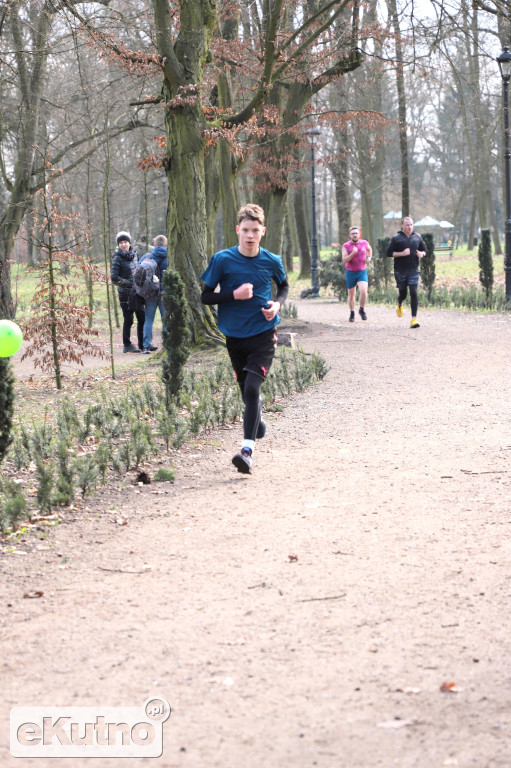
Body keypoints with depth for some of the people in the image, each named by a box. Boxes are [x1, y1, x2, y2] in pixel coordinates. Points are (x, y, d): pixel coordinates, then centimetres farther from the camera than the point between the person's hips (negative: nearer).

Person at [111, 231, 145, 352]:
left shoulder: (133, 255, 10)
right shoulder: (118, 258, -10)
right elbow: (114, 278, -14)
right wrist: (130, 283, -15)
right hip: (125, 293, -7)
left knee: (142, 318, 8)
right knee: (128, 320, -3)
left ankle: (142, 345, 16)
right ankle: (127, 345, 7)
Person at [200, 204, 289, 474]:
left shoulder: (271, 261, -3)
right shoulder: (222, 259, -7)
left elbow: (284, 285, 17)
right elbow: (205, 296, -3)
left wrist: (277, 303, -5)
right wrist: (234, 295, -19)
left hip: (263, 333, -2)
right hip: (234, 335, 2)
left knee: (251, 388, -18)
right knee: (247, 390, 14)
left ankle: (247, 449, -20)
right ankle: (257, 415, 50)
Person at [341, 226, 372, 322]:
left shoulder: (364, 243, 0)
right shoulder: (346, 246, -7)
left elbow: (369, 249, 23)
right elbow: (344, 260, -16)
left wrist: (369, 257, 7)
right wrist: (353, 253, -28)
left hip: (362, 272, 0)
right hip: (350, 272, 0)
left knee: (363, 291, -20)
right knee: (351, 294, 8)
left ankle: (362, 310, 1)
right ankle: (352, 313, 26)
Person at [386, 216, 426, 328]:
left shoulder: (417, 237, 8)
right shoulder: (396, 238, -2)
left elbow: (424, 250, 19)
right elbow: (389, 252, -5)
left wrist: (421, 254, -5)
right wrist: (402, 253, -18)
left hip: (413, 270, 1)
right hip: (400, 271, -1)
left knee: (413, 292, -10)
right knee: (402, 292, 6)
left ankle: (414, 318, -9)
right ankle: (399, 305, 44)